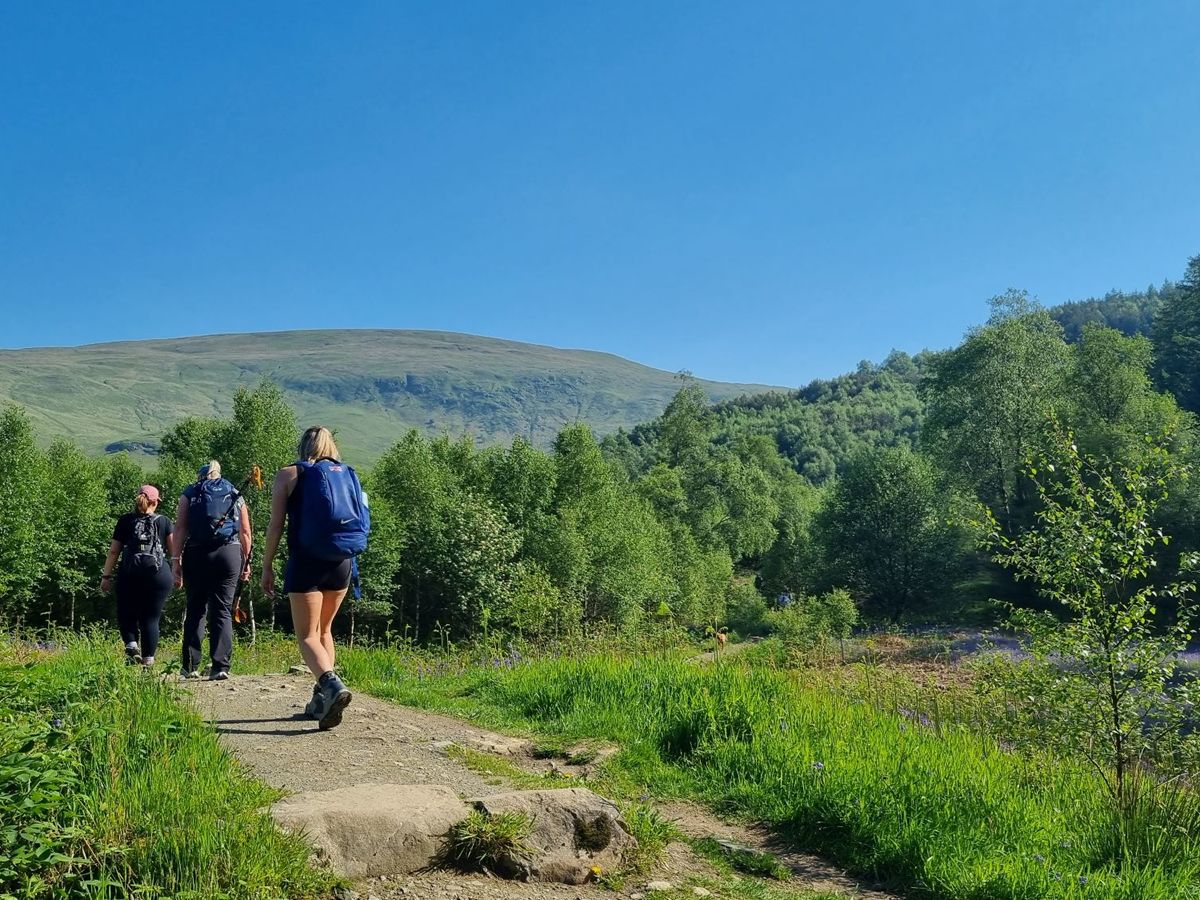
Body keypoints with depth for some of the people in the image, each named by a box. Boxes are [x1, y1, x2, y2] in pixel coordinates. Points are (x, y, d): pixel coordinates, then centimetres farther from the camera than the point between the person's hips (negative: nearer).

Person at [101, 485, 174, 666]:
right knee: (151, 618, 5)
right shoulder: (164, 522, 9)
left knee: (126, 615, 14)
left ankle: (131, 645, -11)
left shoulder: (125, 521, 10)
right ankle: (148, 660, 2)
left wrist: (106, 576, 9)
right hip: (158, 574, 0)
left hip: (129, 574, 0)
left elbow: (114, 551, 7)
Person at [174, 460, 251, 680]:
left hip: (197, 554, 0)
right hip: (230, 553, 0)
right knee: (223, 611, 3)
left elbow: (180, 529, 1)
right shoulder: (236, 496, 16)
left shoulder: (189, 494, 13)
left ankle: (190, 667, 11)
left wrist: (177, 560, -1)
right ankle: (221, 666, -5)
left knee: (195, 610, 9)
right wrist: (246, 562, 15)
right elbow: (245, 534, 10)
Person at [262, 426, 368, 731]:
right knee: (324, 629, 20)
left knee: (307, 635, -2)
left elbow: (275, 525, -4)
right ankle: (321, 700, 19)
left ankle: (331, 684, -27)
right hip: (343, 563, 5)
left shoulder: (289, 474, 1)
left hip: (307, 562, -4)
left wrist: (267, 567, 1)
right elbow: (361, 521, 11)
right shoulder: (348, 474, 11)